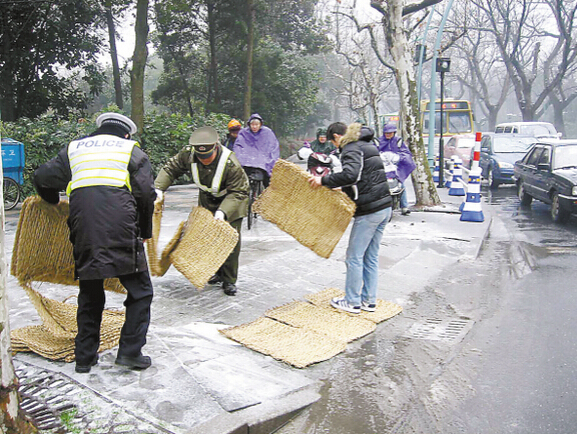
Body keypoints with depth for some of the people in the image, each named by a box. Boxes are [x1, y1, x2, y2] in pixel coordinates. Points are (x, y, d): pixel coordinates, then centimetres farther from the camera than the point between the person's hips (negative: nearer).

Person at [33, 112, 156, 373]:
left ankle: (84, 356, 22)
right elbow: (147, 194, 3)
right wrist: (144, 231, 14)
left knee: (90, 295, 18)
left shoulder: (73, 149, 23)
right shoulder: (131, 150, 14)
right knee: (140, 291, 9)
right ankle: (130, 350, 3)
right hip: (121, 232, -3)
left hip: (84, 234, 4)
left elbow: (43, 178, 19)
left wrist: (53, 201, 40)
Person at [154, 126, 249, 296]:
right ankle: (218, 273, 26)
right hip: (207, 200, 5)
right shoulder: (188, 154, -23)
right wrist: (158, 188, -20)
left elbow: (238, 192, -28)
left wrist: (223, 211, -40)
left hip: (231, 201, -5)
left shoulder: (231, 164, -37)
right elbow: (170, 168, -7)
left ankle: (229, 280, 5)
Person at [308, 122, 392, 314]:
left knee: (354, 257, 0)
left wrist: (324, 180, -22)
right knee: (371, 257, 14)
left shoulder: (351, 149, -11)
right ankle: (369, 300, 20)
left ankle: (352, 302, 8)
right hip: (385, 207, 10)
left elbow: (351, 174, -29)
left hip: (369, 211, -9)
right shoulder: (368, 145, 20)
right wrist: (346, 190, 23)